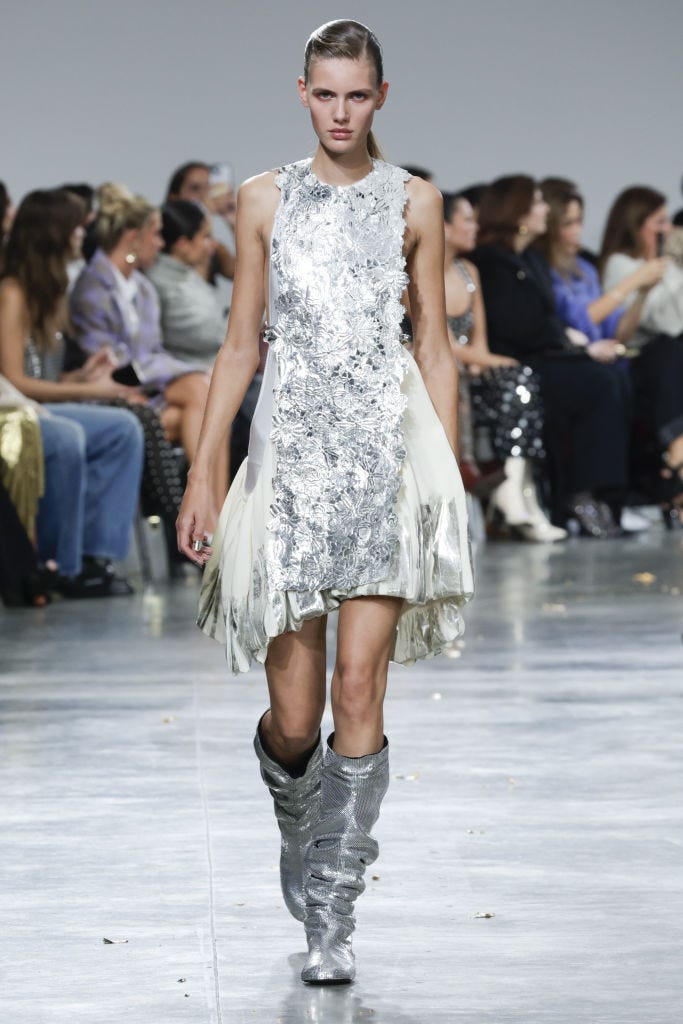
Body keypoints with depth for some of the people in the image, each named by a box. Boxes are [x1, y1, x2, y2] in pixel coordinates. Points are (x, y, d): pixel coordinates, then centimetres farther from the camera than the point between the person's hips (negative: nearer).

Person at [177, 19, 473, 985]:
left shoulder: (414, 202, 7)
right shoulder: (266, 200, 8)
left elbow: (435, 348, 8)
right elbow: (240, 345, 10)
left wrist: (449, 480, 3)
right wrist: (202, 474, 5)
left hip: (387, 453, -1)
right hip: (291, 455, 1)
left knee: (359, 689, -10)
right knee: (293, 714, -1)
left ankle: (331, 914, -1)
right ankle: (302, 838, 32)